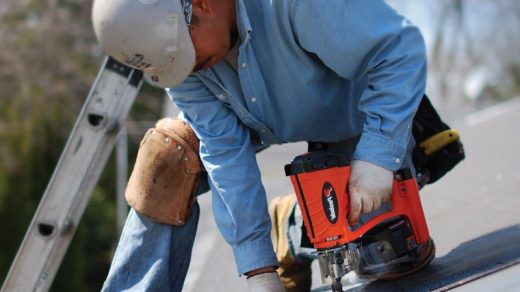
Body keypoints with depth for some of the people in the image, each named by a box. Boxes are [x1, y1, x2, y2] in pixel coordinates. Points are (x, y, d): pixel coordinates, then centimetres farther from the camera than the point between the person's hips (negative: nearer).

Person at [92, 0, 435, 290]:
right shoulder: (169, 42, -27)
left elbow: (401, 50, -40)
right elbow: (223, 145, -26)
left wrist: (377, 156, -47)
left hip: (349, 112, -3)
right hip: (257, 116, 3)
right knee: (166, 169, -17)